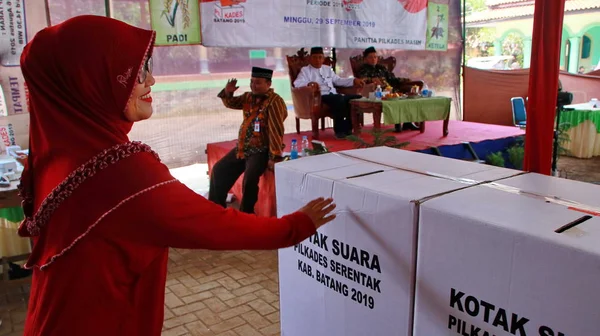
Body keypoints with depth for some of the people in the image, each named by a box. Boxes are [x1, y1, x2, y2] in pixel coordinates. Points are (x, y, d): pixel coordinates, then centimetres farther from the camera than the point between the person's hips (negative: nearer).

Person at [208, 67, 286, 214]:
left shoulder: (274, 101, -16)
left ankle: (246, 215, -7)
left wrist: (274, 157, -24)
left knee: (250, 178, -29)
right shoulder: (248, 96, 8)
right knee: (219, 170, 8)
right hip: (242, 147, 8)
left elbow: (276, 131, -21)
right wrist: (227, 92, -2)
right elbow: (230, 103, 22)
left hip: (261, 150, -8)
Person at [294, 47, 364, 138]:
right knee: (339, 99, -37)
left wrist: (354, 80, 12)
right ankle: (339, 130, -22)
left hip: (334, 95, 7)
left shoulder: (327, 69, 27)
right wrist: (309, 83, -27)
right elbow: (297, 83, -8)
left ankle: (347, 127, -8)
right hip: (320, 97, -7)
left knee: (357, 98, -14)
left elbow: (338, 80, 26)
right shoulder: (305, 70, 8)